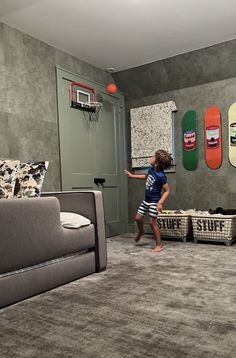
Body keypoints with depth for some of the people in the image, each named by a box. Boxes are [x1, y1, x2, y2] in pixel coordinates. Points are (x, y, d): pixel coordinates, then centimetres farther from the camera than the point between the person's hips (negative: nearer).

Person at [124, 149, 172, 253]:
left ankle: (159, 245, 9)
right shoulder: (151, 169, -2)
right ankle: (141, 232, 46)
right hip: (146, 200, 8)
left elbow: (167, 191, -22)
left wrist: (160, 203, -32)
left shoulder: (161, 176, -26)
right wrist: (132, 176, 25)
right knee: (138, 218, 14)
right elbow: (146, 176, 20)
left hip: (154, 202, -8)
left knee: (152, 222, -5)